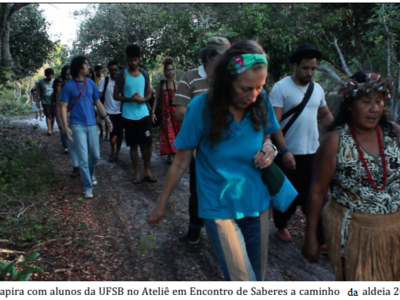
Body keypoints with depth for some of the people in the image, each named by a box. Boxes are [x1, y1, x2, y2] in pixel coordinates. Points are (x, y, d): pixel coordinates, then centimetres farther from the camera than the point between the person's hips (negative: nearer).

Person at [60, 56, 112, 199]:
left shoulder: (90, 83, 6)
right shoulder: (69, 85, -5)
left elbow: (97, 102, 13)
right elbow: (64, 107, -5)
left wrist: (106, 117, 3)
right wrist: (66, 126, -13)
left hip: (91, 125, 4)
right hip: (77, 126, -4)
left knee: (95, 155, 11)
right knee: (83, 158, -3)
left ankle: (90, 173, 42)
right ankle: (87, 187, 8)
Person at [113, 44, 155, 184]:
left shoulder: (144, 74, 5)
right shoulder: (122, 75, -2)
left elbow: (149, 93, 10)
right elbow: (116, 96, -1)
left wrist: (143, 99, -13)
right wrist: (130, 99, -18)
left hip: (144, 114, 2)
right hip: (129, 116, -2)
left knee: (149, 142, 1)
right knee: (133, 145, 5)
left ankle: (147, 171, 17)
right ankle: (137, 173, 16)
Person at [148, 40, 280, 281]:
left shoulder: (262, 102, -8)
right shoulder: (201, 108, -17)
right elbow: (181, 161, -7)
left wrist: (269, 149, -13)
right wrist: (162, 205, 1)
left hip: (257, 203, 4)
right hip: (219, 208, -4)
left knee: (258, 274, 19)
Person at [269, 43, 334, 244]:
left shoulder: (317, 89, 8)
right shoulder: (281, 88, -10)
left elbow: (326, 115, 20)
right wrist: (284, 151, -22)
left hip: (313, 153, 5)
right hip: (289, 154, -4)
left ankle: (320, 239, 16)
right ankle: (281, 227, 36)